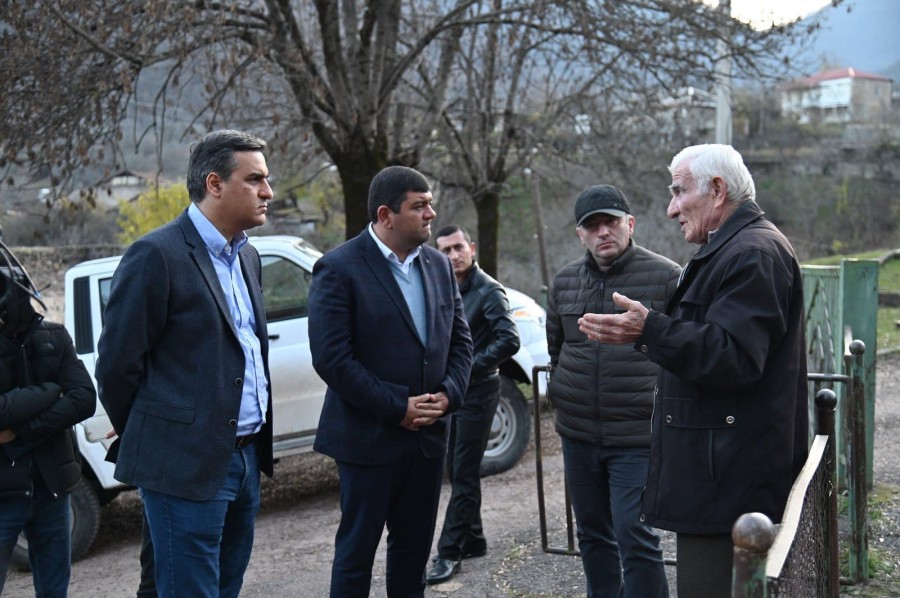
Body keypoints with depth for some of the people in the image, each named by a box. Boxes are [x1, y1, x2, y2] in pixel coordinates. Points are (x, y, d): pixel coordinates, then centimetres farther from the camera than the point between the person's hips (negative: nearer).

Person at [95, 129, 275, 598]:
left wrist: (257, 445, 15)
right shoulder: (157, 255, -13)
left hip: (245, 459, 8)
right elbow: (117, 364, -11)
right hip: (188, 466, -8)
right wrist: (144, 442, 0)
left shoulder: (246, 256, 13)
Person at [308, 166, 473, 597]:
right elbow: (331, 357, -18)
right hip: (369, 437, -6)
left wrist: (448, 395, -6)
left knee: (414, 548, 15)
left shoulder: (439, 266, 8)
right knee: (357, 550, 6)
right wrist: (397, 409, -17)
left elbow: (460, 339, 12)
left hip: (428, 434, 6)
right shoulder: (339, 269, -12)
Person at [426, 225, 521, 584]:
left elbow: (509, 341, -20)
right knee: (456, 471, 13)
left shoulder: (488, 291, -12)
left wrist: (468, 367, -19)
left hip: (476, 392, -7)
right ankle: (472, 541, 25)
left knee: (464, 475, -3)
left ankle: (449, 552, 3)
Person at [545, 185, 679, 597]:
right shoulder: (565, 281, 9)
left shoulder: (666, 277, -7)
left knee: (635, 539, -8)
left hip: (639, 438, -5)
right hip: (578, 434, 6)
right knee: (592, 533, 16)